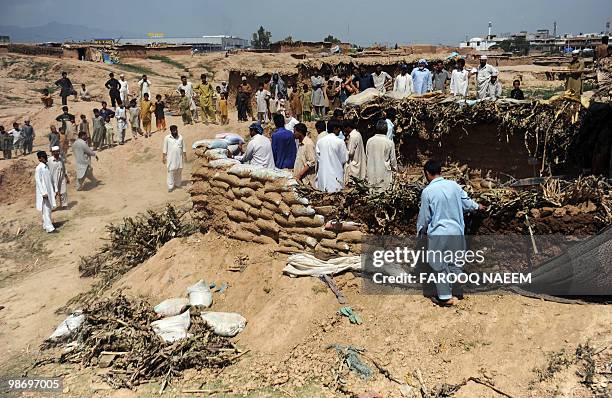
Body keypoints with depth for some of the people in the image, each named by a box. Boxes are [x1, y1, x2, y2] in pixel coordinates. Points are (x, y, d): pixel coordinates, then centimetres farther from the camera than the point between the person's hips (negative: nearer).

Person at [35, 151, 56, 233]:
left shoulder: (47, 167, 10)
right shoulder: (39, 168, -13)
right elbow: (38, 181, -16)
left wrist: (53, 191, 16)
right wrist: (43, 192, -20)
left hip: (49, 191, 8)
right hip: (44, 191, -8)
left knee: (48, 208, 13)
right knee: (46, 210, -7)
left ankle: (45, 225, 23)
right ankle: (49, 227, -7)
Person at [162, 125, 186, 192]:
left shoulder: (180, 137, 3)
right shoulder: (167, 138, -5)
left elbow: (183, 147, 9)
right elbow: (165, 148, -1)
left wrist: (185, 156, 10)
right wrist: (163, 157, -2)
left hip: (179, 157, 3)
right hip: (171, 158, -3)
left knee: (179, 171, 9)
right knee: (171, 172, -2)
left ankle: (178, 184, 24)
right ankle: (170, 186, 2)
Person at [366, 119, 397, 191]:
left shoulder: (369, 141, -4)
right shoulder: (390, 142, -13)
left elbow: (367, 157, 6)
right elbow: (393, 159, -4)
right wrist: (394, 168, 15)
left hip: (372, 173, 4)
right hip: (384, 173, -3)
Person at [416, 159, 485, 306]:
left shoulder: (427, 191, -13)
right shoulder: (454, 185, -2)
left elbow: (424, 216, -4)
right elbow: (466, 202, 12)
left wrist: (421, 231, 14)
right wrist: (477, 206, 34)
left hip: (438, 234, -4)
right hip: (456, 232, 4)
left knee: (439, 266, 8)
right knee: (455, 264, 19)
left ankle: (445, 297, 10)